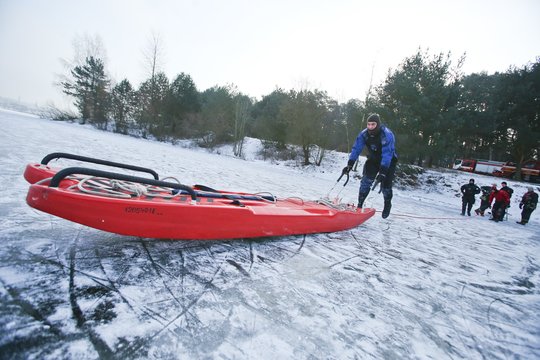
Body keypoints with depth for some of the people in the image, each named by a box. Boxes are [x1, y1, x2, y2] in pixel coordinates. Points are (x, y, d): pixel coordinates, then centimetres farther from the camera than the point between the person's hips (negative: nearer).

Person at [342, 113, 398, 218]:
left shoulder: (387, 135, -31)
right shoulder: (364, 134, -17)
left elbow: (387, 154, -38)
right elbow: (356, 149, -18)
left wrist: (382, 172, -45)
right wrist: (350, 164, -28)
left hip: (388, 161, -3)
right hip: (373, 159, 4)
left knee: (385, 184, -8)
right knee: (366, 180, -13)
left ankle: (387, 205, 21)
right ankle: (360, 204, -2)